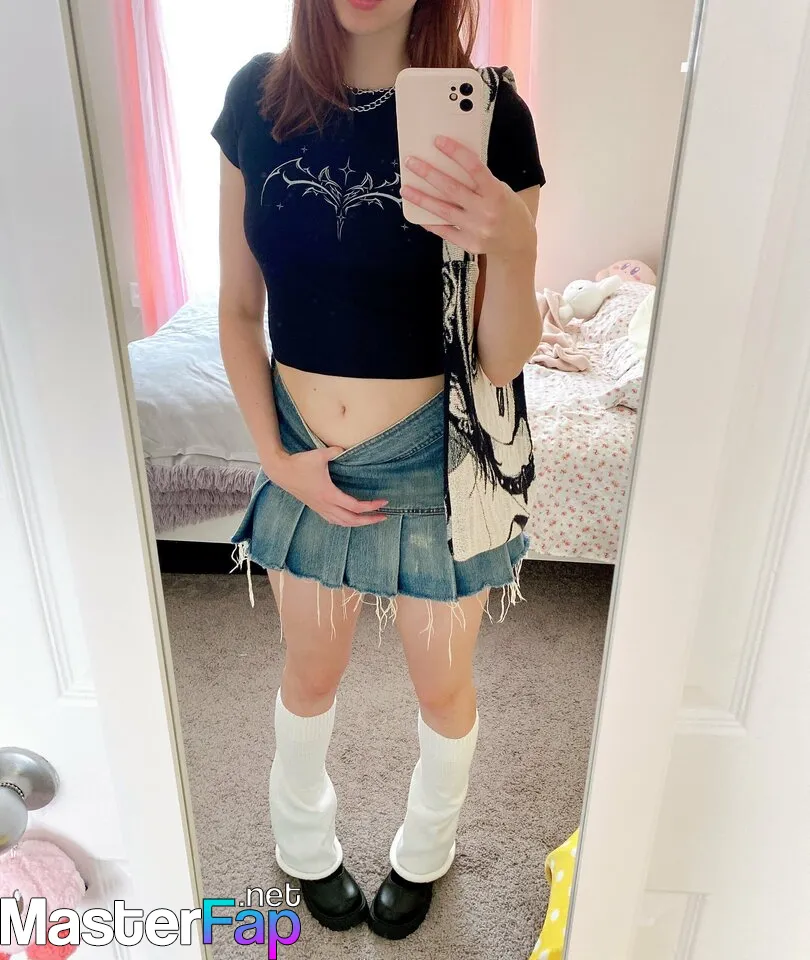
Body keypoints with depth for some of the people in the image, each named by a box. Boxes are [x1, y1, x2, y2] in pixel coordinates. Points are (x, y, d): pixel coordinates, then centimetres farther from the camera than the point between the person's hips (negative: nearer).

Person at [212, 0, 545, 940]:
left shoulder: (485, 111, -11)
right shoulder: (259, 96, -4)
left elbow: (501, 359, -13)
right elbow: (239, 308, 1)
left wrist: (511, 247, -32)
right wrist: (276, 459, -5)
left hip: (437, 463, -1)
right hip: (305, 459, 2)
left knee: (442, 685, 19)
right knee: (310, 674, 22)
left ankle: (424, 851, 53)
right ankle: (304, 843, 55)